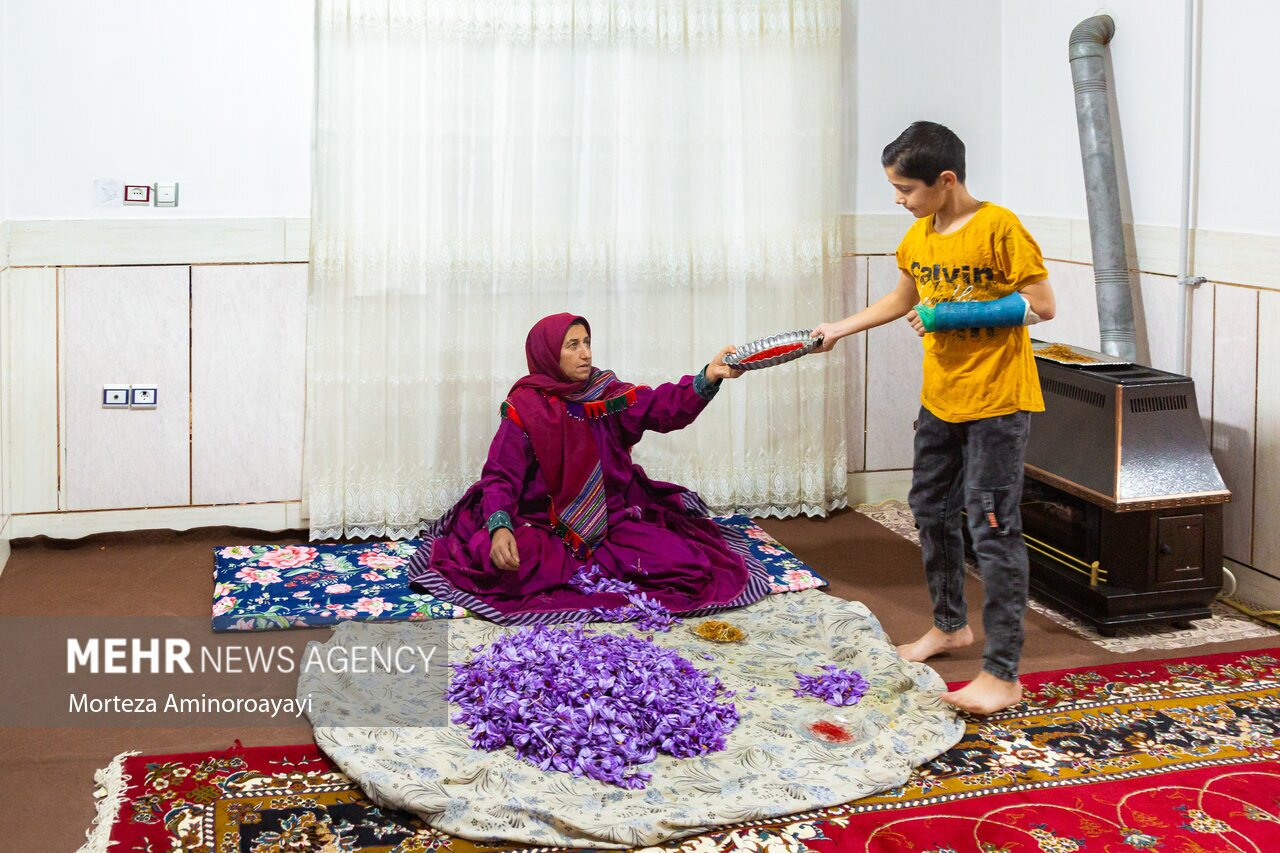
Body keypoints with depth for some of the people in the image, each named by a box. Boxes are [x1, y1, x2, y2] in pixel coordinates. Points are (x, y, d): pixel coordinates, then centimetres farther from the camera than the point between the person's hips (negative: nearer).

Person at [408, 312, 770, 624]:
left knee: (688, 565, -19)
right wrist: (500, 528, -33)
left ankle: (581, 568, -3)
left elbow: (663, 406, -14)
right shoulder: (525, 407, -5)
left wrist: (708, 378, -34)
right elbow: (502, 475, -13)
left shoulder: (606, 393, 2)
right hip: (546, 526, -2)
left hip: (614, 520, 3)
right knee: (492, 561, -33)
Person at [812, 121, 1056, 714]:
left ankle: (1003, 674, -2)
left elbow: (1041, 306, -16)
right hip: (940, 398, 8)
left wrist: (952, 314, -20)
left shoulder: (998, 229, -16)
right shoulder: (919, 235, 6)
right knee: (931, 511, 18)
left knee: (992, 529, -8)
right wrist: (840, 328, 20)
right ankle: (950, 625, 39)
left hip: (997, 402, -8)